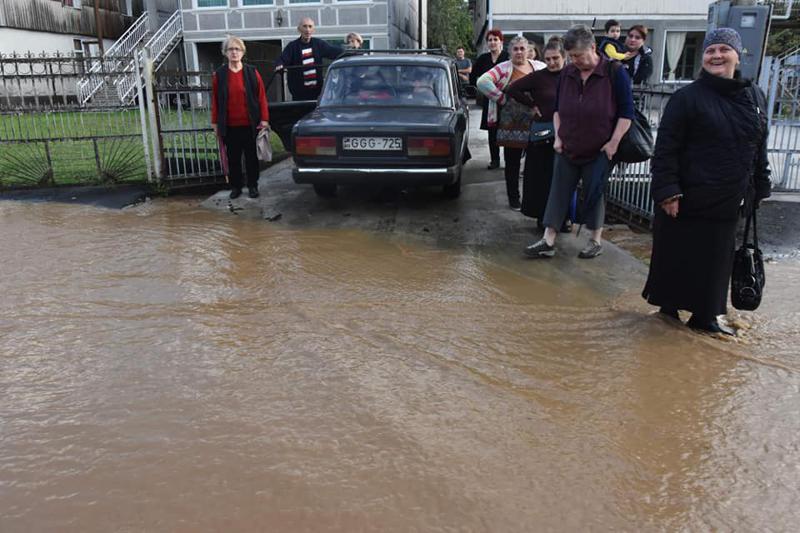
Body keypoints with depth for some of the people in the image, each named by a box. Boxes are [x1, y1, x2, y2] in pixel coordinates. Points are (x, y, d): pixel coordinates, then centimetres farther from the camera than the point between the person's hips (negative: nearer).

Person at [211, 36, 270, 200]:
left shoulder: (252, 72, 0)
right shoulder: (219, 74, 2)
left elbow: (261, 96, 0)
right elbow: (215, 100, 5)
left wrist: (264, 119, -6)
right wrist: (215, 122, 3)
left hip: (250, 124, -1)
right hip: (230, 125, 1)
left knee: (252, 156, 7)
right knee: (233, 157, 8)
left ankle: (253, 186, 19)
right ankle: (235, 187, 19)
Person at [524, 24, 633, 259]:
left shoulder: (614, 73, -9)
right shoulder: (567, 73, 5)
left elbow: (626, 111, -7)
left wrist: (614, 141, -13)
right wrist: (558, 136, 7)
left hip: (599, 151, -4)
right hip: (567, 149, 4)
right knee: (558, 193, 2)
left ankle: (595, 241, 21)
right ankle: (548, 242, 6)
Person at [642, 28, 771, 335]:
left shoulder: (754, 96, 9)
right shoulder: (687, 98, -8)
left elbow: (759, 148, 15)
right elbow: (665, 149, -13)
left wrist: (760, 188, 13)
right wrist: (666, 190, -20)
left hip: (728, 203, 5)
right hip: (686, 200, -5)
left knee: (716, 261, 12)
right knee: (676, 259, 4)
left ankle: (704, 316, 25)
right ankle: (668, 307, 23)